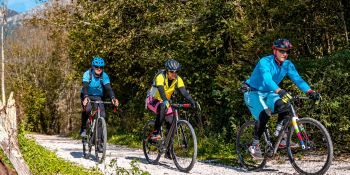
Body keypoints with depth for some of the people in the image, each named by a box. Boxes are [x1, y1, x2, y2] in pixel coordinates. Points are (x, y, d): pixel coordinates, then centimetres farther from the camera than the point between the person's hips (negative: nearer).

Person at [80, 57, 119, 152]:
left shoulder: (104, 76, -15)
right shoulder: (87, 74, -21)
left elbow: (108, 88, -27)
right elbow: (85, 87, -34)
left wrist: (113, 98, -46)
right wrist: (86, 97, -54)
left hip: (98, 96, 2)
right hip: (87, 96, -2)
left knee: (102, 116, -16)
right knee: (87, 108, -35)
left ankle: (99, 141, -9)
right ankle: (83, 127, -9)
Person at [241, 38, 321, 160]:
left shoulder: (288, 65, -6)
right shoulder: (265, 62, -25)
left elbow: (298, 79, -18)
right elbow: (267, 80, -41)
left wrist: (310, 92, -35)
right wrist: (280, 91, -58)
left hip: (268, 94, 6)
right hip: (253, 93, -6)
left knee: (283, 105, -23)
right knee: (264, 114, -29)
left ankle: (282, 139, -13)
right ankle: (255, 145, -15)